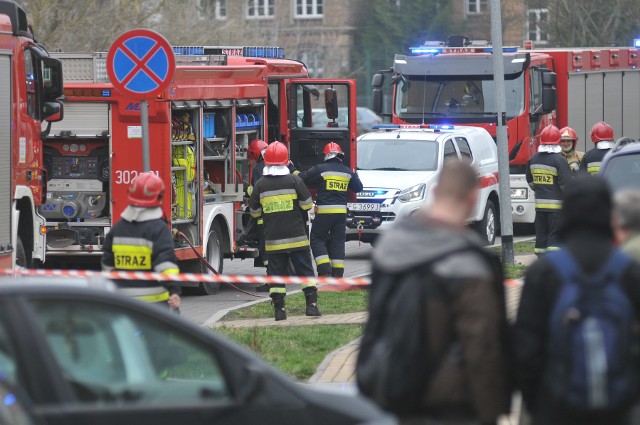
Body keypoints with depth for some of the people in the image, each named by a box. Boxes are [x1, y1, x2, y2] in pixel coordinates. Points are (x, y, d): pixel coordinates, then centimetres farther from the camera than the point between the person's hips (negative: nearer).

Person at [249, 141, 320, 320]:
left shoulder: (260, 185, 0)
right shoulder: (294, 180, -5)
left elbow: (255, 212, 7)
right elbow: (307, 205, 1)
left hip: (273, 239, 1)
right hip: (296, 237, -1)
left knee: (277, 273, 5)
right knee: (305, 271, 7)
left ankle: (279, 309, 1)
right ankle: (311, 304, 2)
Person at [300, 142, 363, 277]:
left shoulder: (319, 169, -7)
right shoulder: (347, 172, 8)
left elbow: (301, 179, -3)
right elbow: (358, 188, 20)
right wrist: (355, 176, 39)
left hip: (324, 211, -4)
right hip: (341, 212, 4)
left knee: (317, 239, 6)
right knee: (338, 242, 10)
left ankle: (325, 270, -10)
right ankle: (338, 273, 9)